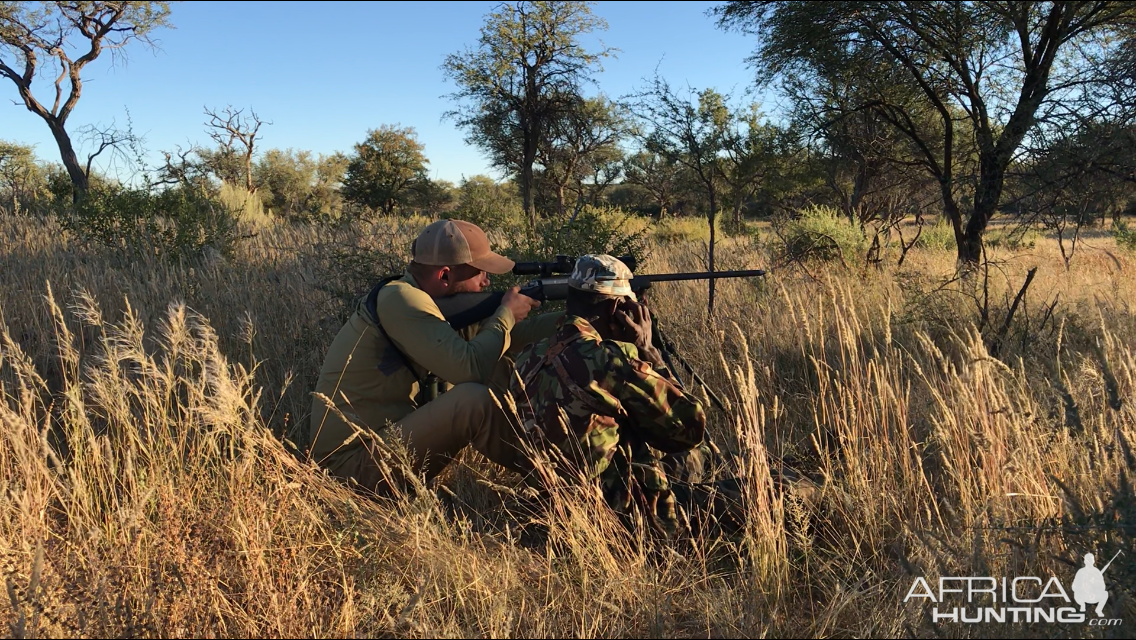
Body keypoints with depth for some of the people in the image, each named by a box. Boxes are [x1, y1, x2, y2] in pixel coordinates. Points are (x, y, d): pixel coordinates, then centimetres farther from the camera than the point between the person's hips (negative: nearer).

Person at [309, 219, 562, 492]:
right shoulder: (399, 298, -21)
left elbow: (507, 338, 10)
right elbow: (469, 368, -29)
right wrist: (506, 315, -13)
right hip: (354, 459, -9)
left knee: (501, 369, 4)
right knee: (475, 399, -25)